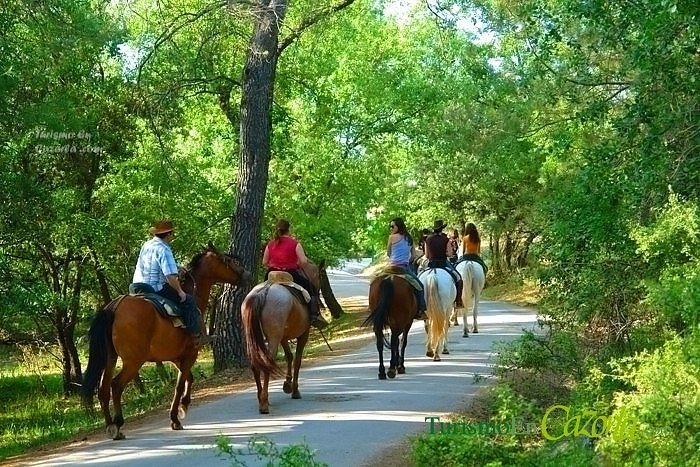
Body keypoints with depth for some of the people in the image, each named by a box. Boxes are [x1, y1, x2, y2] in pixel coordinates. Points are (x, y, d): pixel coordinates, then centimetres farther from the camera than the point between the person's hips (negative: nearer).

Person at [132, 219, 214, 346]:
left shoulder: (146, 245, 8)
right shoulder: (163, 250, -20)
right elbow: (170, 276, -26)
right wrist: (180, 291, -11)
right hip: (157, 289, -10)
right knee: (189, 301, -4)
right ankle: (196, 335, -2)